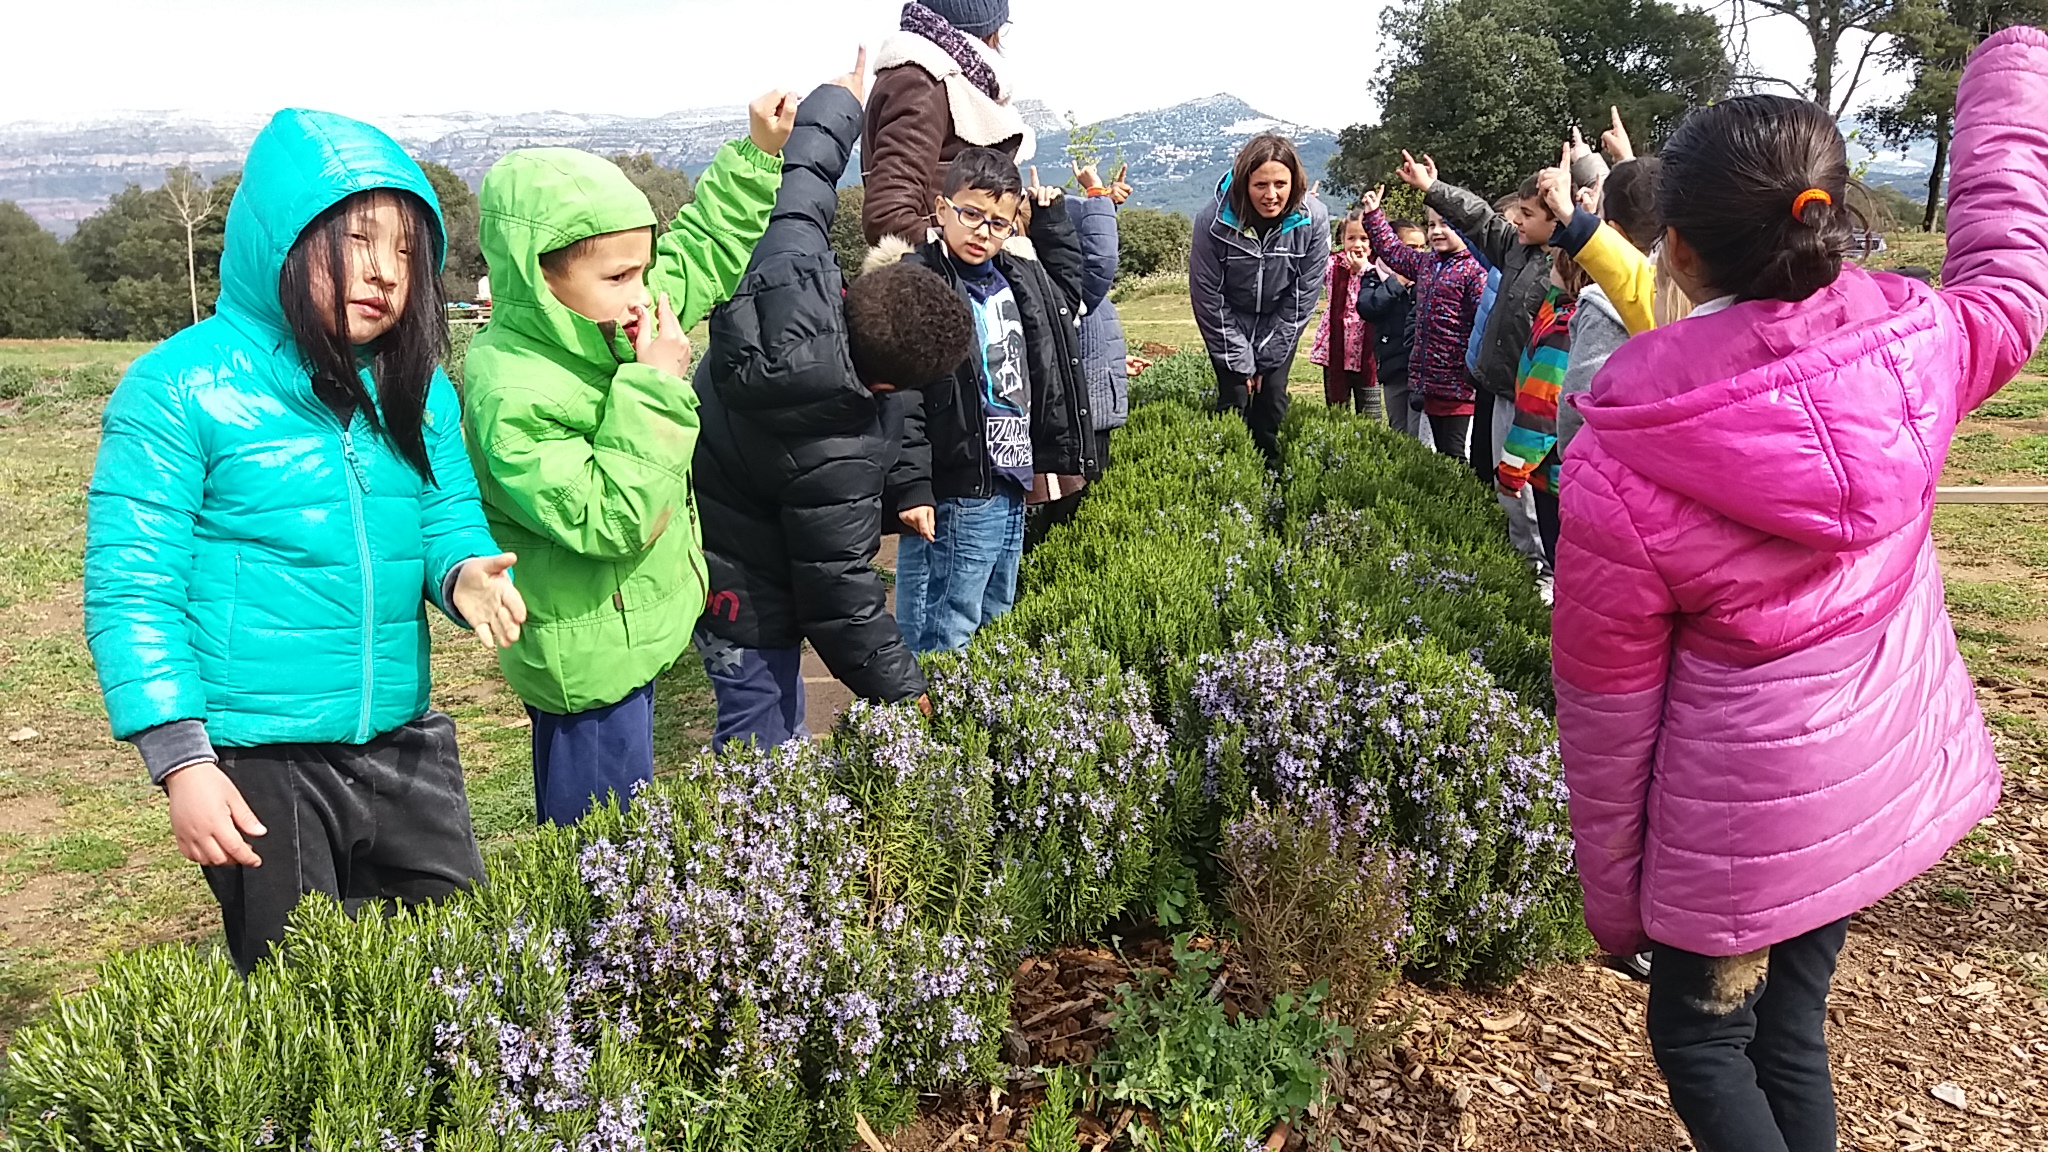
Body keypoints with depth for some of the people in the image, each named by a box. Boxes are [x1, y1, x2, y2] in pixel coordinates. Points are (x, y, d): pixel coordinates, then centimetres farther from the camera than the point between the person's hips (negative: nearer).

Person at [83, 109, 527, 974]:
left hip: (402, 746, 5)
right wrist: (181, 761, -16)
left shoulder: (419, 391, 5)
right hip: (254, 766, -5)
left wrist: (465, 571, -15)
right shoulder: (180, 388, -11)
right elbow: (128, 588, -11)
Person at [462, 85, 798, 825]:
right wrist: (655, 388, -28)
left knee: (583, 838, 24)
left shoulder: (599, 327, 0)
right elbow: (607, 520, -30)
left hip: (621, 645, 9)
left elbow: (700, 252, 14)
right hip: (588, 661, -9)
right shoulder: (514, 395, -26)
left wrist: (759, 156, 9)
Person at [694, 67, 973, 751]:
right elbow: (840, 590, -26)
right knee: (761, 737, 4)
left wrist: (845, 95, 18)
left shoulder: (793, 272, -19)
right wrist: (902, 692, -14)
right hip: (742, 590, -9)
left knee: (778, 722, 22)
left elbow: (802, 182, 1)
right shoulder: (837, 461, -36)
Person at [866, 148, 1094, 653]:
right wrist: (910, 488, -24)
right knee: (942, 643, -4)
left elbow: (1068, 285, 36)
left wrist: (1050, 216, 24)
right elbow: (897, 397, -19)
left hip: (1011, 489, 8)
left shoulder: (1018, 275, 11)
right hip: (955, 500, -8)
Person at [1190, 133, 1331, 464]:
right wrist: (1241, 361, -14)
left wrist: (1267, 359, -11)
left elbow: (1303, 297, -13)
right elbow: (1209, 297, -17)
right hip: (1229, 322, -1)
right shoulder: (1214, 220, -27)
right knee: (1234, 397, -9)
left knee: (1273, 397, -3)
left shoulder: (1313, 219, -22)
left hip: (1278, 322, 2)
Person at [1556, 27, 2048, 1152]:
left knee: (1700, 1040, 18)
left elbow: (1605, 713, -16)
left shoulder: (1615, 472, -26)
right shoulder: (1916, 346, -16)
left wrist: (1614, 900, 0)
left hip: (1741, 821, -5)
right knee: (1790, 1026, 23)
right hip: (1888, 774, 6)